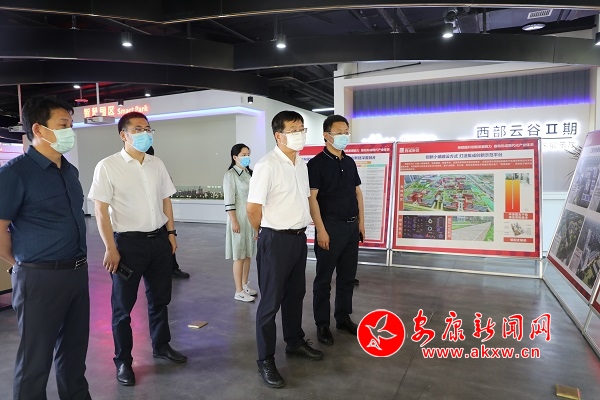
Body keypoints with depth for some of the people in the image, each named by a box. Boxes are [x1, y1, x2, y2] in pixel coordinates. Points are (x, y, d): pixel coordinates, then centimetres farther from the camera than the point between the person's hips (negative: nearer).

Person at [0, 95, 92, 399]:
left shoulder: (70, 171, 9)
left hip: (78, 272, 7)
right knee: (35, 360, 10)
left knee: (74, 350, 19)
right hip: (40, 278, -6)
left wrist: (77, 263, 16)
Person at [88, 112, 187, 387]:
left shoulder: (157, 164, 6)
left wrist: (171, 233, 8)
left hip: (159, 240, 5)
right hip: (128, 241, -4)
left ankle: (161, 346, 38)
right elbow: (101, 210, -10)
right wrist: (111, 248, -13)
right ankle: (123, 361, 28)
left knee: (160, 298, 18)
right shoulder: (108, 166, -9)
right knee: (123, 305, 10)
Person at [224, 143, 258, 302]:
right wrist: (234, 221, -17)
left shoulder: (250, 173, 9)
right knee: (239, 256, 0)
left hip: (252, 218, 7)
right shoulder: (230, 174, -10)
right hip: (239, 218, -6)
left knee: (248, 254, 14)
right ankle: (239, 292, 10)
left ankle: (245, 285, 28)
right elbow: (229, 201, -14)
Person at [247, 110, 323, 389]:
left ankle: (295, 343, 41)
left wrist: (298, 230, 15)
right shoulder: (267, 165, -17)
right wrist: (266, 234, -2)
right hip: (276, 240, -8)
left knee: (296, 295, 21)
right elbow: (253, 208, -17)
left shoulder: (302, 164, 8)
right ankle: (265, 361, 21)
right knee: (271, 301, 4)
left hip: (299, 238, 8)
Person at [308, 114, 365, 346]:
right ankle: (322, 324, 17)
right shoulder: (317, 163, -9)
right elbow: (312, 198, -14)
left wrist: (361, 222, 11)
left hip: (351, 226, 7)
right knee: (324, 279, 4)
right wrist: (321, 230, -18)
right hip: (331, 226, -6)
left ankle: (343, 318, 30)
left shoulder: (350, 162, 11)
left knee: (348, 277, 15)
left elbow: (357, 193, 15)